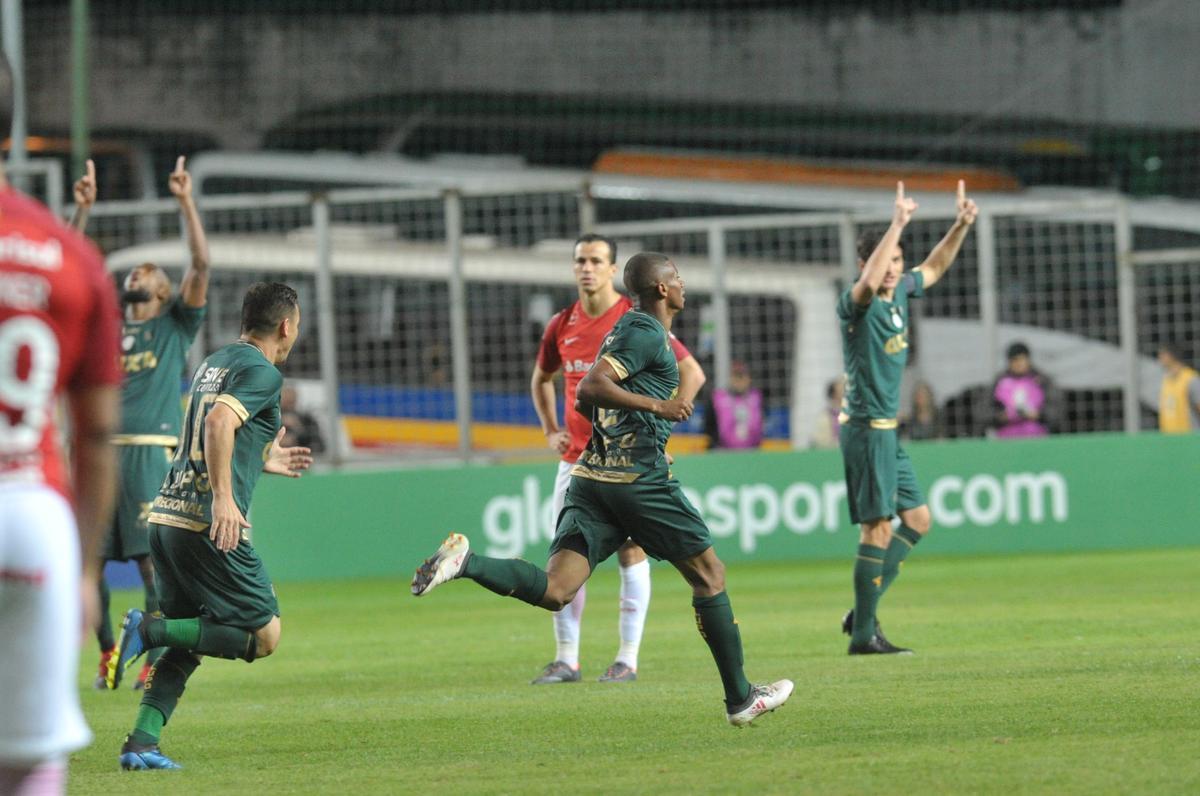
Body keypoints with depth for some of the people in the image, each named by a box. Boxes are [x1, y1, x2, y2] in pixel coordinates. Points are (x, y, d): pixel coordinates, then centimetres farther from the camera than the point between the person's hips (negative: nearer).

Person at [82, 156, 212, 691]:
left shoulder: (175, 325, 12)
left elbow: (200, 265, 1)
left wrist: (186, 201, -4)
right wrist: (83, 210, 9)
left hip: (150, 452, -4)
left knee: (153, 561, -8)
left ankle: (156, 662, -5)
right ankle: (107, 652, 17)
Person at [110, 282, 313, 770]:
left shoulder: (214, 363, 21)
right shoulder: (261, 371, -5)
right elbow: (220, 421, -23)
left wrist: (261, 461, 41)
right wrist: (224, 497, -26)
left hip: (166, 515, 9)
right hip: (209, 525, -9)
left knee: (185, 645, 15)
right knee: (264, 636, -1)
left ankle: (141, 742, 2)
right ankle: (150, 630, -14)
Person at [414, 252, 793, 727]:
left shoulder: (630, 330, 22)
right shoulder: (646, 333, -7)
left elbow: (585, 402, 29)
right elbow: (590, 388, -18)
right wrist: (657, 406, -18)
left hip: (591, 476, 8)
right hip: (640, 479, -8)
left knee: (554, 590, -6)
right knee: (709, 575, 7)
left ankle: (465, 562, -27)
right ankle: (740, 698, 12)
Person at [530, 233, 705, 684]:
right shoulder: (562, 325, 9)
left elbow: (691, 373, -3)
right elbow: (540, 380, 27)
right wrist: (551, 430, 14)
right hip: (576, 458, 5)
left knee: (631, 550, -3)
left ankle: (628, 659, 1)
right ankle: (566, 660, 7)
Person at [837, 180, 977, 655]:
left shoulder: (900, 293, 9)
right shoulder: (857, 304, -15)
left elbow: (934, 268, 28)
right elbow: (868, 283, -39)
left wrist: (961, 225, 16)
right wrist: (897, 225, -38)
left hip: (887, 429, 9)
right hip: (866, 427, -9)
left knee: (917, 518, 12)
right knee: (878, 527, -10)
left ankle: (863, 611, 15)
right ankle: (863, 633, -6)